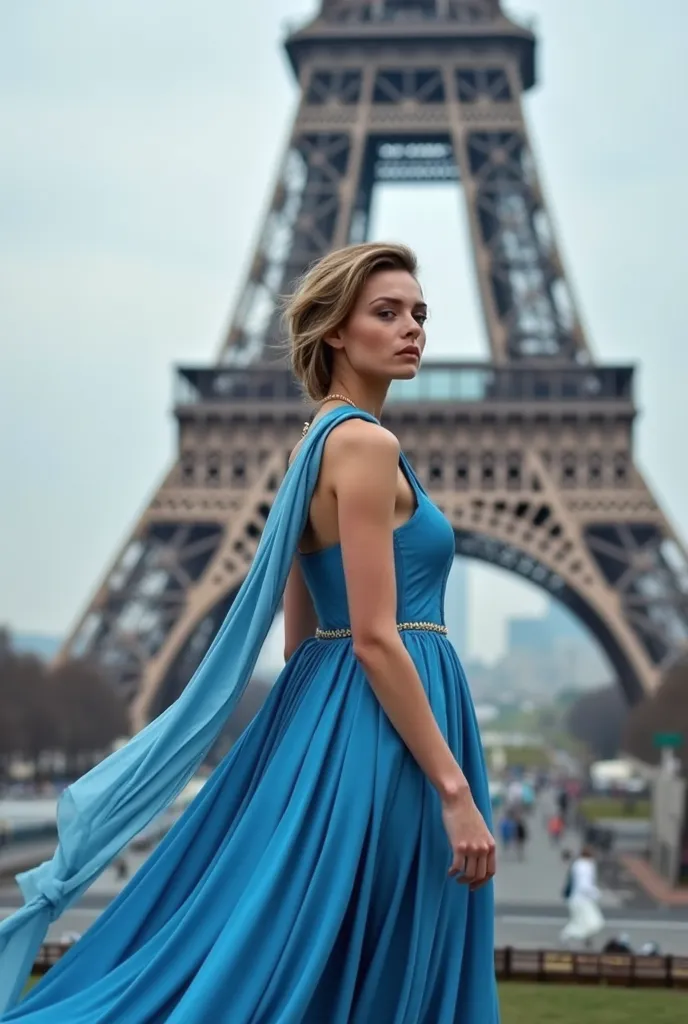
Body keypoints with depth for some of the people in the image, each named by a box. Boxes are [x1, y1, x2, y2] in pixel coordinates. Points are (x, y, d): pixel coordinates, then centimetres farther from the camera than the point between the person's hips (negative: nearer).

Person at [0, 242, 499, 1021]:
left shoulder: (317, 442, 14)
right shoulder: (365, 442, -15)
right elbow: (376, 638, -20)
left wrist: (311, 731, 22)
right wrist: (456, 790, -20)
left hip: (324, 713, 9)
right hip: (378, 729, -9)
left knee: (275, 958, 13)